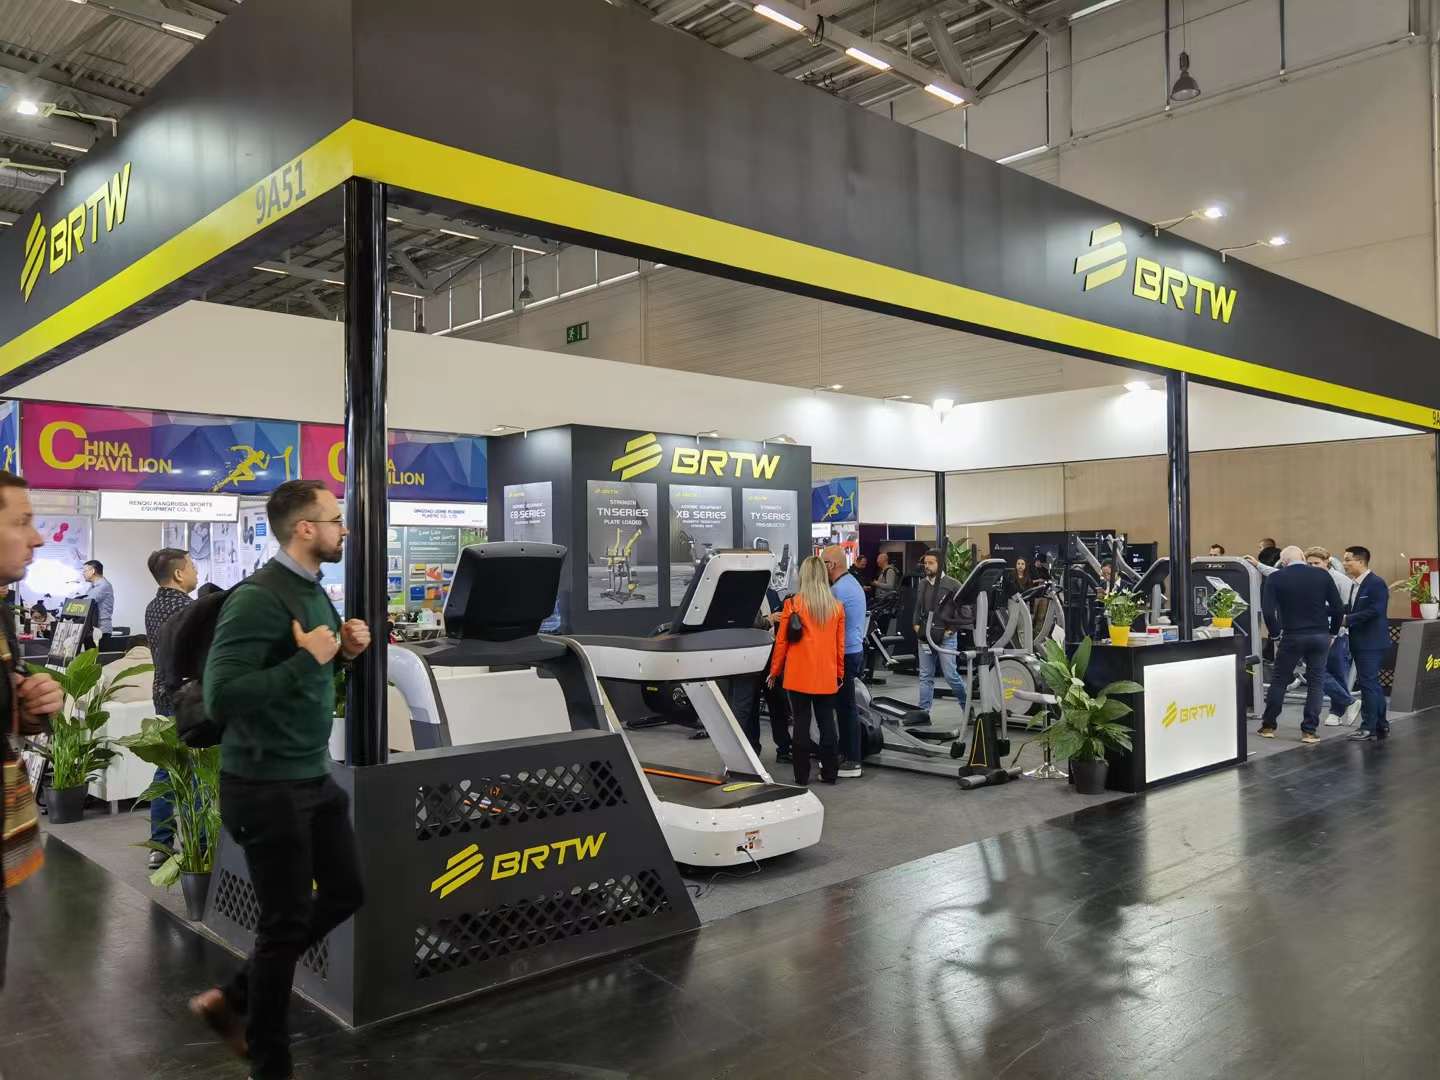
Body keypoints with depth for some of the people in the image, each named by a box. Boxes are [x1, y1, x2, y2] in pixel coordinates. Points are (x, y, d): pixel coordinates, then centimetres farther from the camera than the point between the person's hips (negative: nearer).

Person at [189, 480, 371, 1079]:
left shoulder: (313, 589, 8)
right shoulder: (257, 598, -21)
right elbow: (221, 697, -28)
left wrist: (343, 651, -1)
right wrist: (308, 658, -26)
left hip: (314, 778, 9)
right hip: (266, 786, -9)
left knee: (344, 894, 17)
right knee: (287, 922, 4)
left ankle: (233, 999, 33)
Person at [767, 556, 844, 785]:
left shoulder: (793, 604, -8)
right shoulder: (837, 606, 2)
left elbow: (781, 641, -4)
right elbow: (840, 644, 7)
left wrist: (774, 671, 6)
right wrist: (839, 673, 17)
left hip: (799, 675, -3)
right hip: (827, 677, 3)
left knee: (801, 724, 3)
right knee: (827, 723, 11)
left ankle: (802, 776, 7)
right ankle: (829, 773, 17)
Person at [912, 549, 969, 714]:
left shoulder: (952, 584, -7)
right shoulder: (922, 584, 11)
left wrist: (952, 629, -10)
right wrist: (916, 625, 8)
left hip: (945, 637, -5)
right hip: (925, 637, 6)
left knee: (950, 674, -3)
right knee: (925, 676, 8)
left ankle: (966, 704, 18)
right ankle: (923, 711, 13)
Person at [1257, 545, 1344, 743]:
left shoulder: (1275, 578, -4)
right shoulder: (1322, 575, 1)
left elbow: (1268, 610, -11)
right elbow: (1339, 608, 0)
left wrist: (1275, 634, 2)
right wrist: (1332, 633, 11)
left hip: (1292, 636, -1)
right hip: (1321, 636, 2)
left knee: (1279, 680, 11)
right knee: (1316, 682, 9)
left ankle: (1268, 726, 17)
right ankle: (1309, 731, 8)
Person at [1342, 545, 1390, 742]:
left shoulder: (1376, 583, -12)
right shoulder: (1355, 585, 14)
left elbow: (1376, 610, -21)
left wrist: (1348, 619, -17)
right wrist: (1344, 618, -3)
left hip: (1372, 643, -9)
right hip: (1361, 643, 9)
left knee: (1368, 683, -7)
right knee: (1372, 684, 13)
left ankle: (1369, 727, -1)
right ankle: (1381, 726, 20)